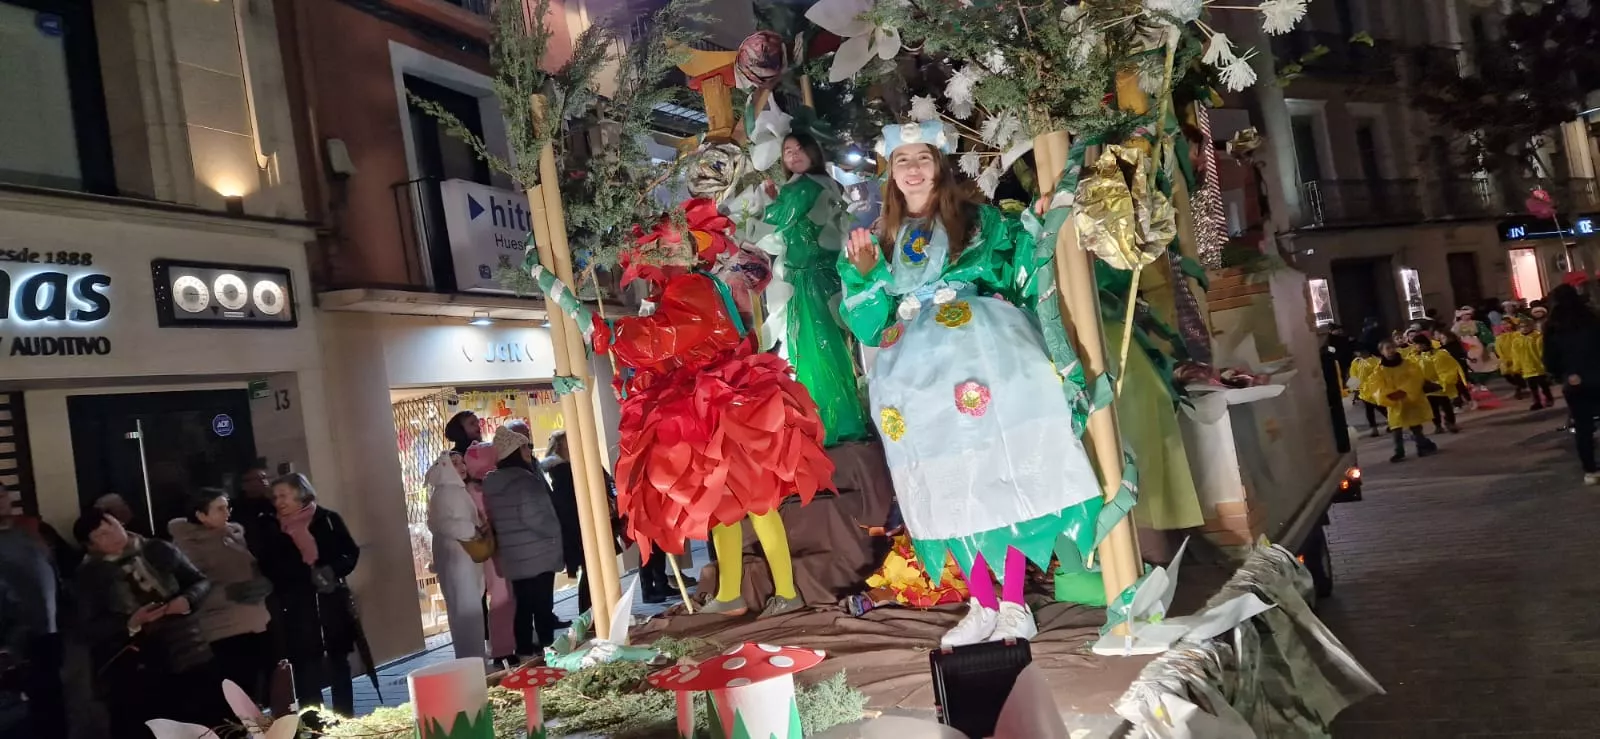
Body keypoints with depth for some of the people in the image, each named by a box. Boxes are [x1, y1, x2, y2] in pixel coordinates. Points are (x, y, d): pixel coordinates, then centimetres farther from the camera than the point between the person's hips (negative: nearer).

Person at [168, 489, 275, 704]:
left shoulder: (236, 532, 9)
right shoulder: (187, 546, -3)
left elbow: (260, 567, 21)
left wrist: (263, 585, 3)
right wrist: (228, 593, -21)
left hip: (260, 621, 5)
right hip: (227, 629, -5)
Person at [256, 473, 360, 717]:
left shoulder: (328, 519, 2)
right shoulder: (272, 530, 6)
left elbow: (351, 553, 2)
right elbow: (270, 568, 1)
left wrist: (332, 571, -17)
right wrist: (309, 574, -15)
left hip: (333, 602, 0)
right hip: (297, 607, 0)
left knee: (339, 661, 10)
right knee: (306, 668, -3)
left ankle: (345, 719, 20)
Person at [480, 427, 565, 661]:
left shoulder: (491, 484, 10)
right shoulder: (523, 479, -16)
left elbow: (493, 519, 17)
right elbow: (533, 516, -21)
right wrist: (555, 532, -6)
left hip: (513, 556, 8)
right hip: (536, 554, -8)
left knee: (523, 607, 11)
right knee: (542, 606, -3)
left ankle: (525, 654, 15)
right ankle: (547, 650, -1)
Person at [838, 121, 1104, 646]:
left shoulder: (980, 221, 13)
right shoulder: (883, 239, 18)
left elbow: (1023, 271, 4)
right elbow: (870, 325, 11)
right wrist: (863, 275, -4)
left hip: (983, 358, -2)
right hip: (920, 374, 3)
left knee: (1004, 474, -8)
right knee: (950, 489, 2)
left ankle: (1014, 604, -2)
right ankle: (982, 606, 9)